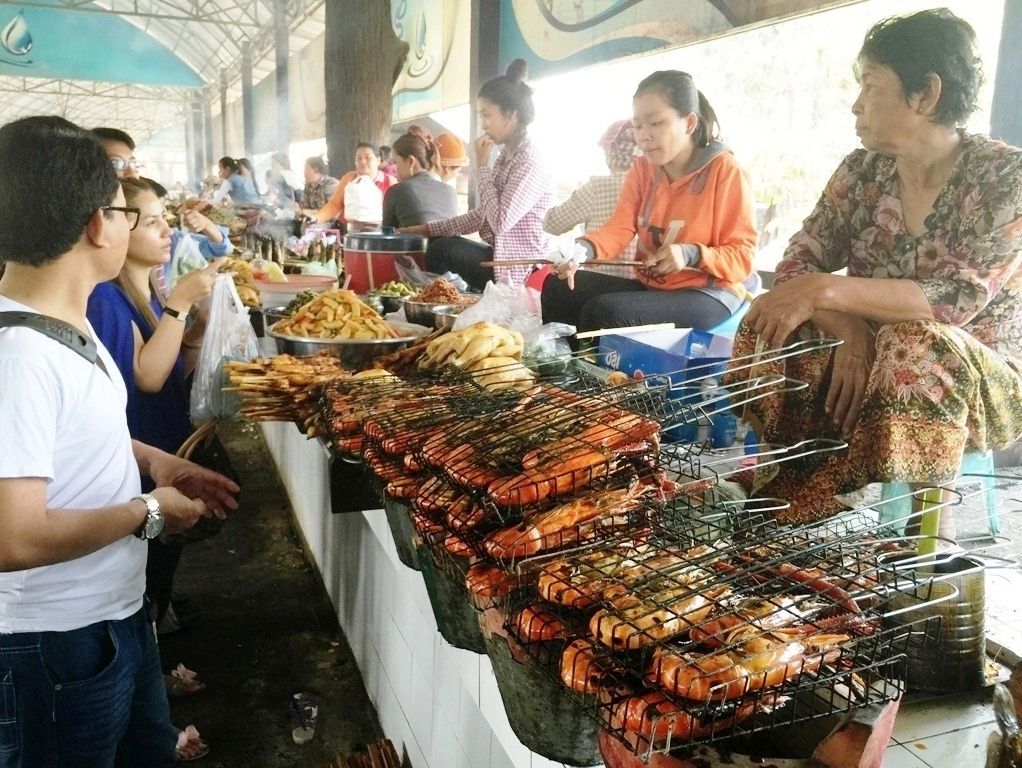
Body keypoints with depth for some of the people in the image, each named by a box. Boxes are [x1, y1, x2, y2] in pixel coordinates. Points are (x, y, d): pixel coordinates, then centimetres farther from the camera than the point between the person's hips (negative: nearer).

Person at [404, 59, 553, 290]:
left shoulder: (529, 164, -18)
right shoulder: (506, 157, 11)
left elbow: (500, 222, -26)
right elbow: (482, 216, 13)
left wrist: (482, 165, -17)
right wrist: (429, 229, 5)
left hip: (518, 271, -9)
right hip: (499, 257, 9)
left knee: (443, 250, -19)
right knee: (435, 244, 10)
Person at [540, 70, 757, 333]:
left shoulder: (725, 171, -10)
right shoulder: (642, 168, 7)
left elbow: (743, 256, -10)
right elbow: (619, 228, -6)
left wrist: (692, 255, -28)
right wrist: (582, 249, -28)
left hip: (708, 293, -6)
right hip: (650, 286, 6)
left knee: (605, 312, -29)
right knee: (557, 288, -10)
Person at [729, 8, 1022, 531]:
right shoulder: (862, 170, 1)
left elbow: (957, 299, -26)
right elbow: (798, 266, -7)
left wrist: (827, 290, -37)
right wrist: (849, 330, -26)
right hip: (874, 355, 5)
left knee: (916, 349, -37)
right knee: (769, 327, -18)